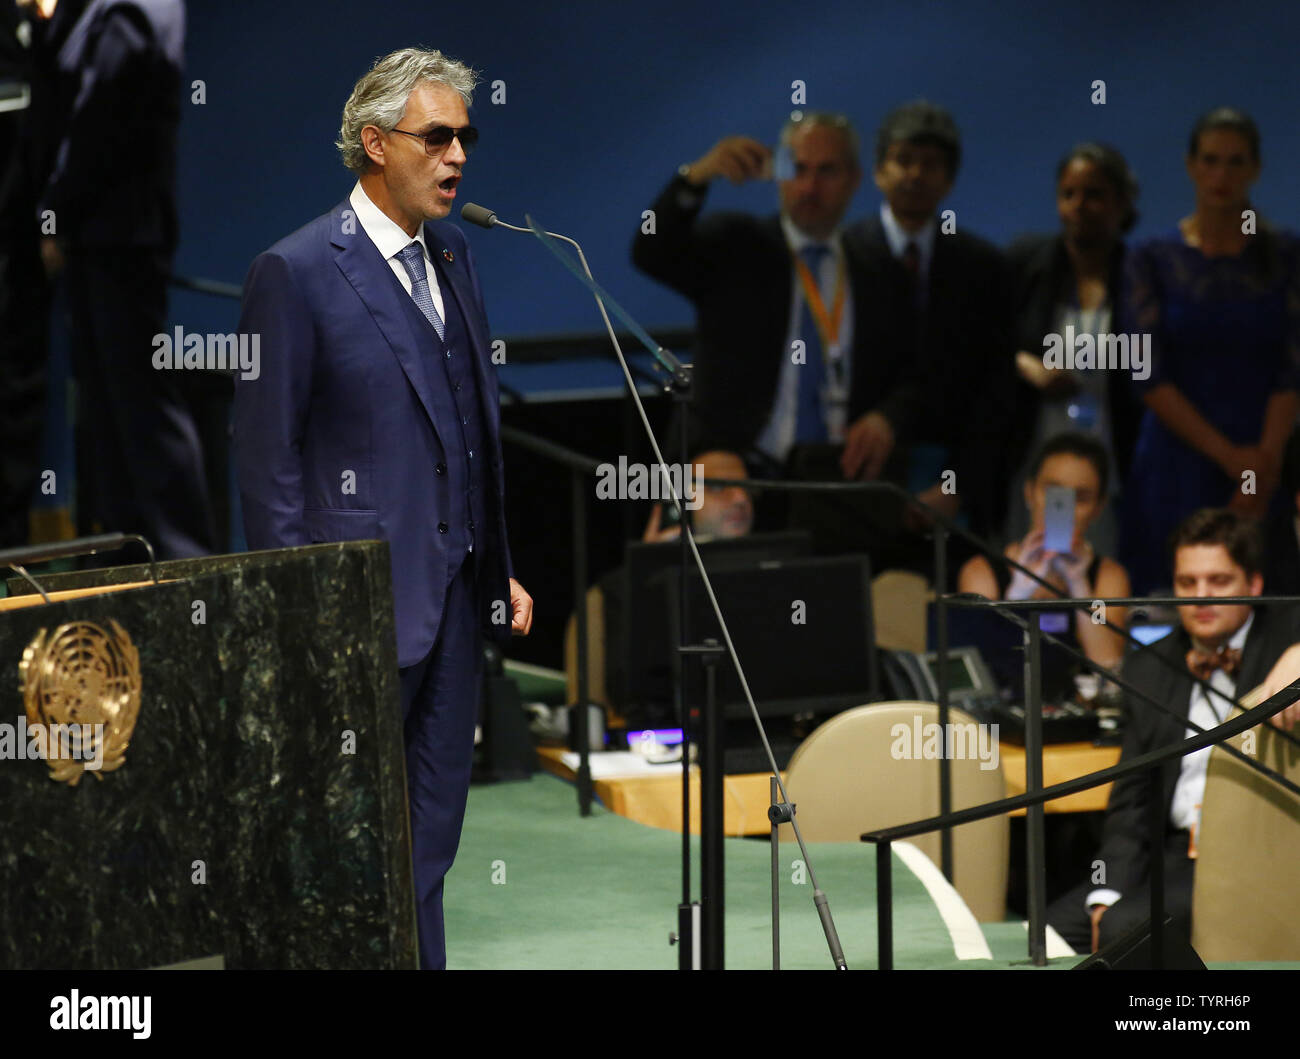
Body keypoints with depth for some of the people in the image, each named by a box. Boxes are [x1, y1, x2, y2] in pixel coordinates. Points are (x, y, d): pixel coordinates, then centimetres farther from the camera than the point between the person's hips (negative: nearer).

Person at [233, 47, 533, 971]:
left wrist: (501, 569, 15)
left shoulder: (454, 254, 12)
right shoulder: (296, 272, -10)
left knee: (431, 833, 11)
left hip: (457, 592, 7)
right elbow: (266, 452, -10)